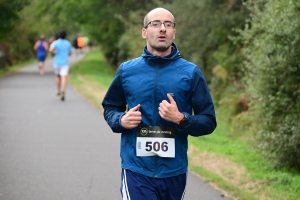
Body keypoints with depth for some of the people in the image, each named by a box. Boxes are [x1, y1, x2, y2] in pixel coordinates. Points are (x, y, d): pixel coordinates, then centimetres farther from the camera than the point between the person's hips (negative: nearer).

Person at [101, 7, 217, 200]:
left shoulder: (191, 73, -1)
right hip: (137, 171, -1)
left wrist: (181, 119, -18)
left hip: (175, 172, 1)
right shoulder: (127, 70, 4)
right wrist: (120, 120, -5)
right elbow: (110, 107, 17)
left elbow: (209, 122, 0)